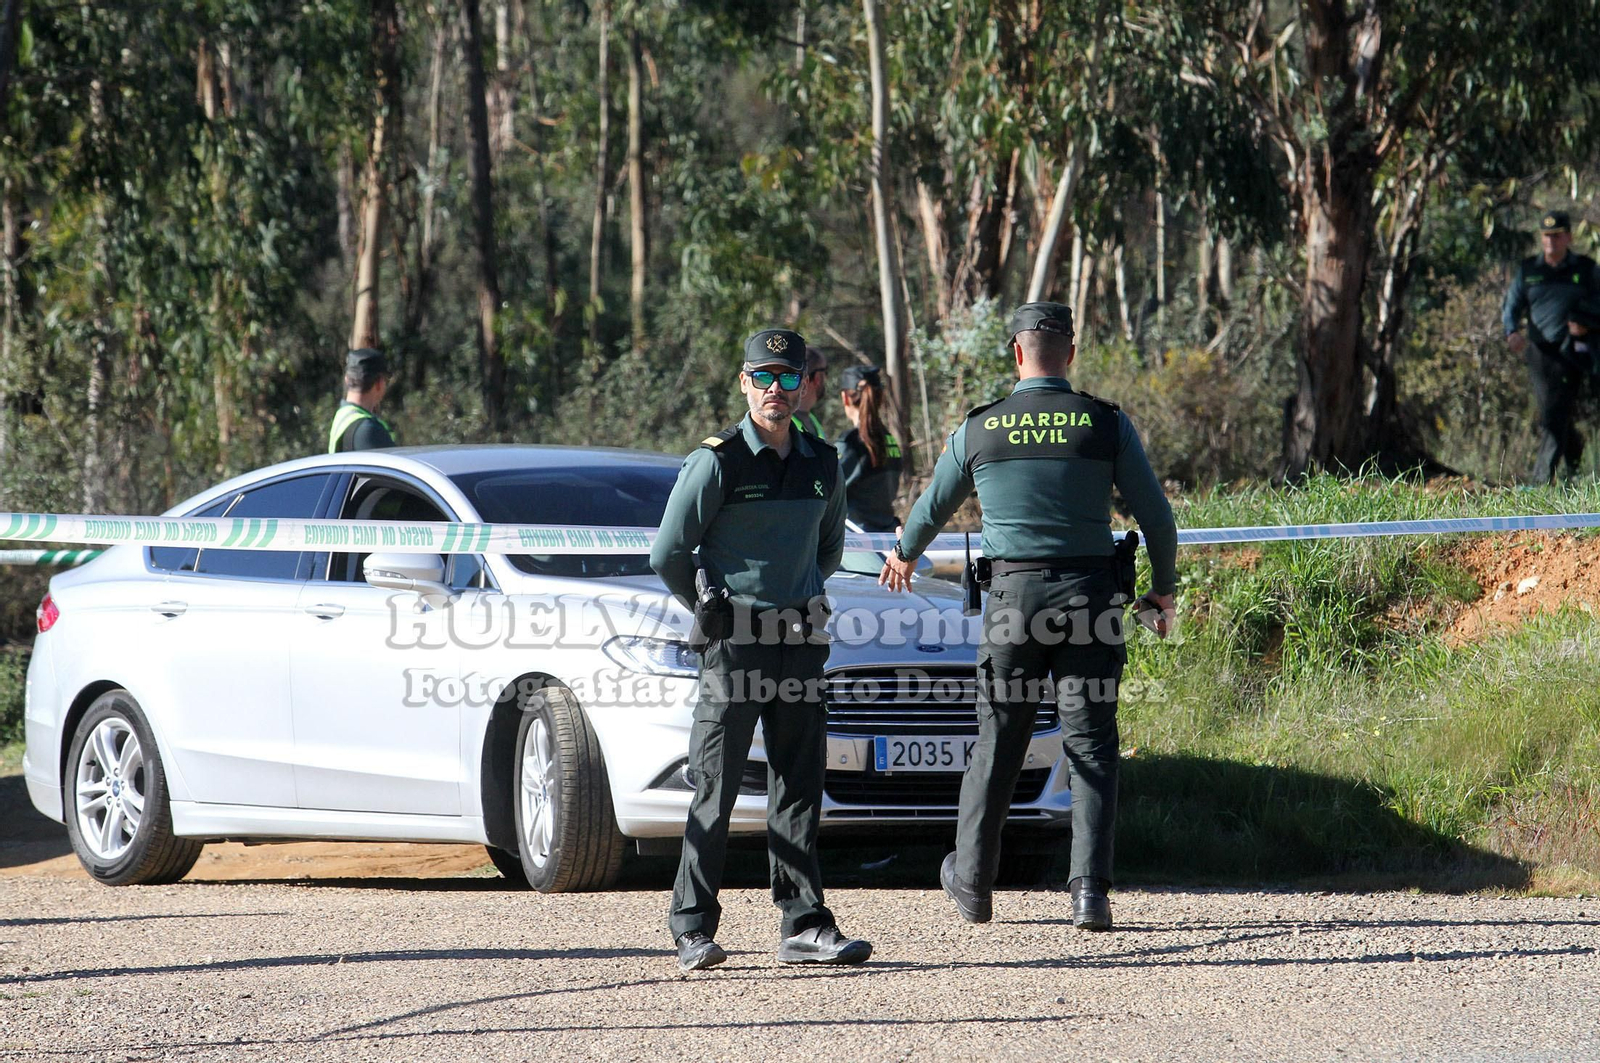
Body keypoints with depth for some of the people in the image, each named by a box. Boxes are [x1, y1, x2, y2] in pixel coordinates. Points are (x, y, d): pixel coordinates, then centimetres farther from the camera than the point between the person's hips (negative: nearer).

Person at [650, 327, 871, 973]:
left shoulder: (822, 464, 10)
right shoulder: (717, 461, -7)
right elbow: (668, 554, -5)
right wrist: (712, 612, 5)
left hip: (801, 639, 5)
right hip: (735, 645, -5)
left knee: (799, 788, 4)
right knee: (715, 792, -4)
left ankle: (804, 926, 6)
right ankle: (693, 931, -1)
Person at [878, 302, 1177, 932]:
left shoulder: (978, 430, 2)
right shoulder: (1107, 425, -2)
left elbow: (933, 508, 18)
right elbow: (1156, 517, 2)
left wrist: (905, 553, 40)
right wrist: (1162, 591, 18)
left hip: (1014, 596, 1)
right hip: (1090, 593, -1)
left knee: (998, 744, 12)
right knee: (1091, 746, 2)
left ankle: (972, 883, 22)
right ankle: (1090, 890, -7)